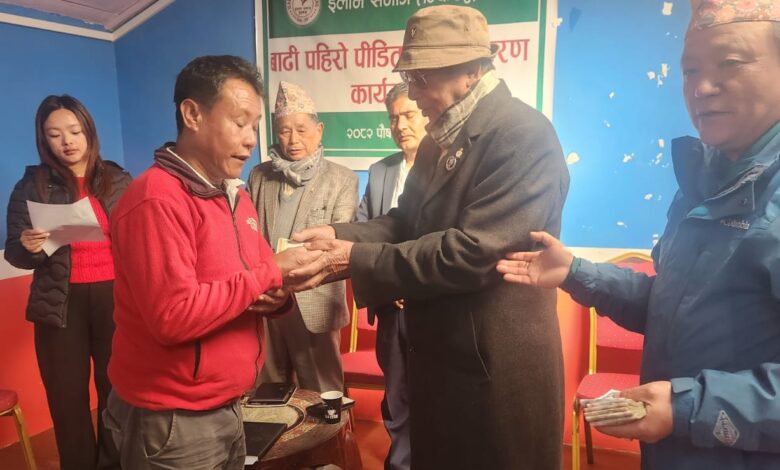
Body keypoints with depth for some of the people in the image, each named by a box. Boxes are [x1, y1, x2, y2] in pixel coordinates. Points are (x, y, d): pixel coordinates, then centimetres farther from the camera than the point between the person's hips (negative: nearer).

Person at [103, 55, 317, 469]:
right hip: (172, 421, -8)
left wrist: (278, 296, -9)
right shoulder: (156, 200, -20)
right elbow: (174, 316, -27)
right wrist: (270, 273, -21)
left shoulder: (235, 196, 8)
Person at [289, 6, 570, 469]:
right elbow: (407, 221, 10)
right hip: (439, 353, 8)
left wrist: (357, 259, -23)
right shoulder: (441, 137, 9)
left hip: (497, 363, -8)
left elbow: (472, 252, -28)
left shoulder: (524, 135, -20)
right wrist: (340, 235, -8)